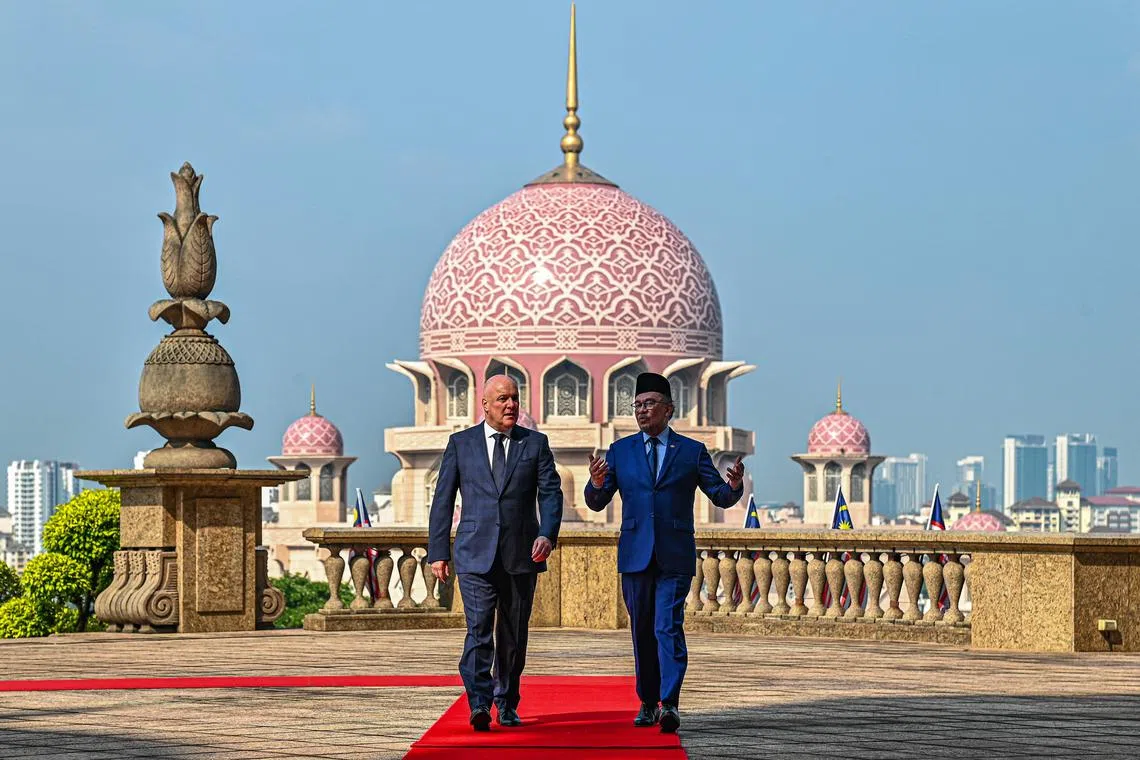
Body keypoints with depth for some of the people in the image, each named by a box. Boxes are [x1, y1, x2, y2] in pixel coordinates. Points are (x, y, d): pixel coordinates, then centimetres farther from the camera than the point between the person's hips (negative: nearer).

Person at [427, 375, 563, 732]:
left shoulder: (535, 444, 9)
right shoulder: (460, 444, 7)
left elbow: (551, 493, 1)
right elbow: (443, 500, 8)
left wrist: (547, 535, -17)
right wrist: (438, 552, 2)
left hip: (521, 555, 2)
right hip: (476, 555, -2)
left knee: (513, 636, 9)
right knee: (479, 631, -14)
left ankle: (507, 705, 22)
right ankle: (479, 705, -23)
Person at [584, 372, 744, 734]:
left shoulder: (692, 451, 5)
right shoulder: (620, 451, 9)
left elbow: (721, 497, 5)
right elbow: (596, 503, 5)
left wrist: (734, 485, -18)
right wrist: (597, 484, -17)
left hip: (674, 557, -3)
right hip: (635, 555, 3)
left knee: (669, 628, -13)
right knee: (642, 631, 10)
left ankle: (669, 704, -18)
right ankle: (647, 703, 20)